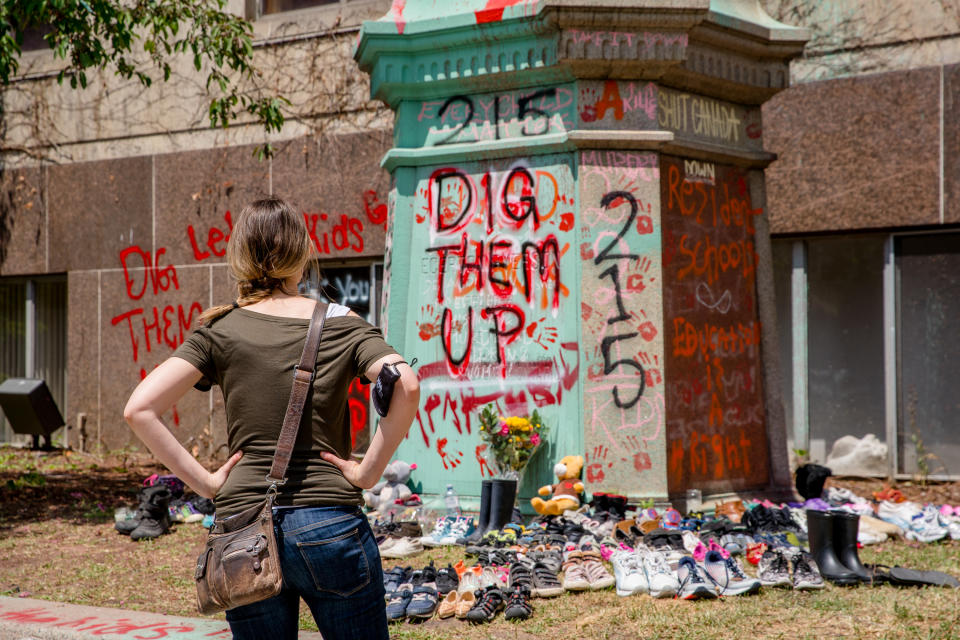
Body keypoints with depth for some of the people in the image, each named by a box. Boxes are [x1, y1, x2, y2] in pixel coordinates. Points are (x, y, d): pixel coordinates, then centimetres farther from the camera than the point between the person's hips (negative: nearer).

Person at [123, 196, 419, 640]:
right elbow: (406, 386, -16)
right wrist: (369, 471, -8)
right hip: (330, 527, -1)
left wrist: (203, 481, -2)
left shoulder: (220, 332, 4)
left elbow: (139, 409, -7)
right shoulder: (340, 325, 2)